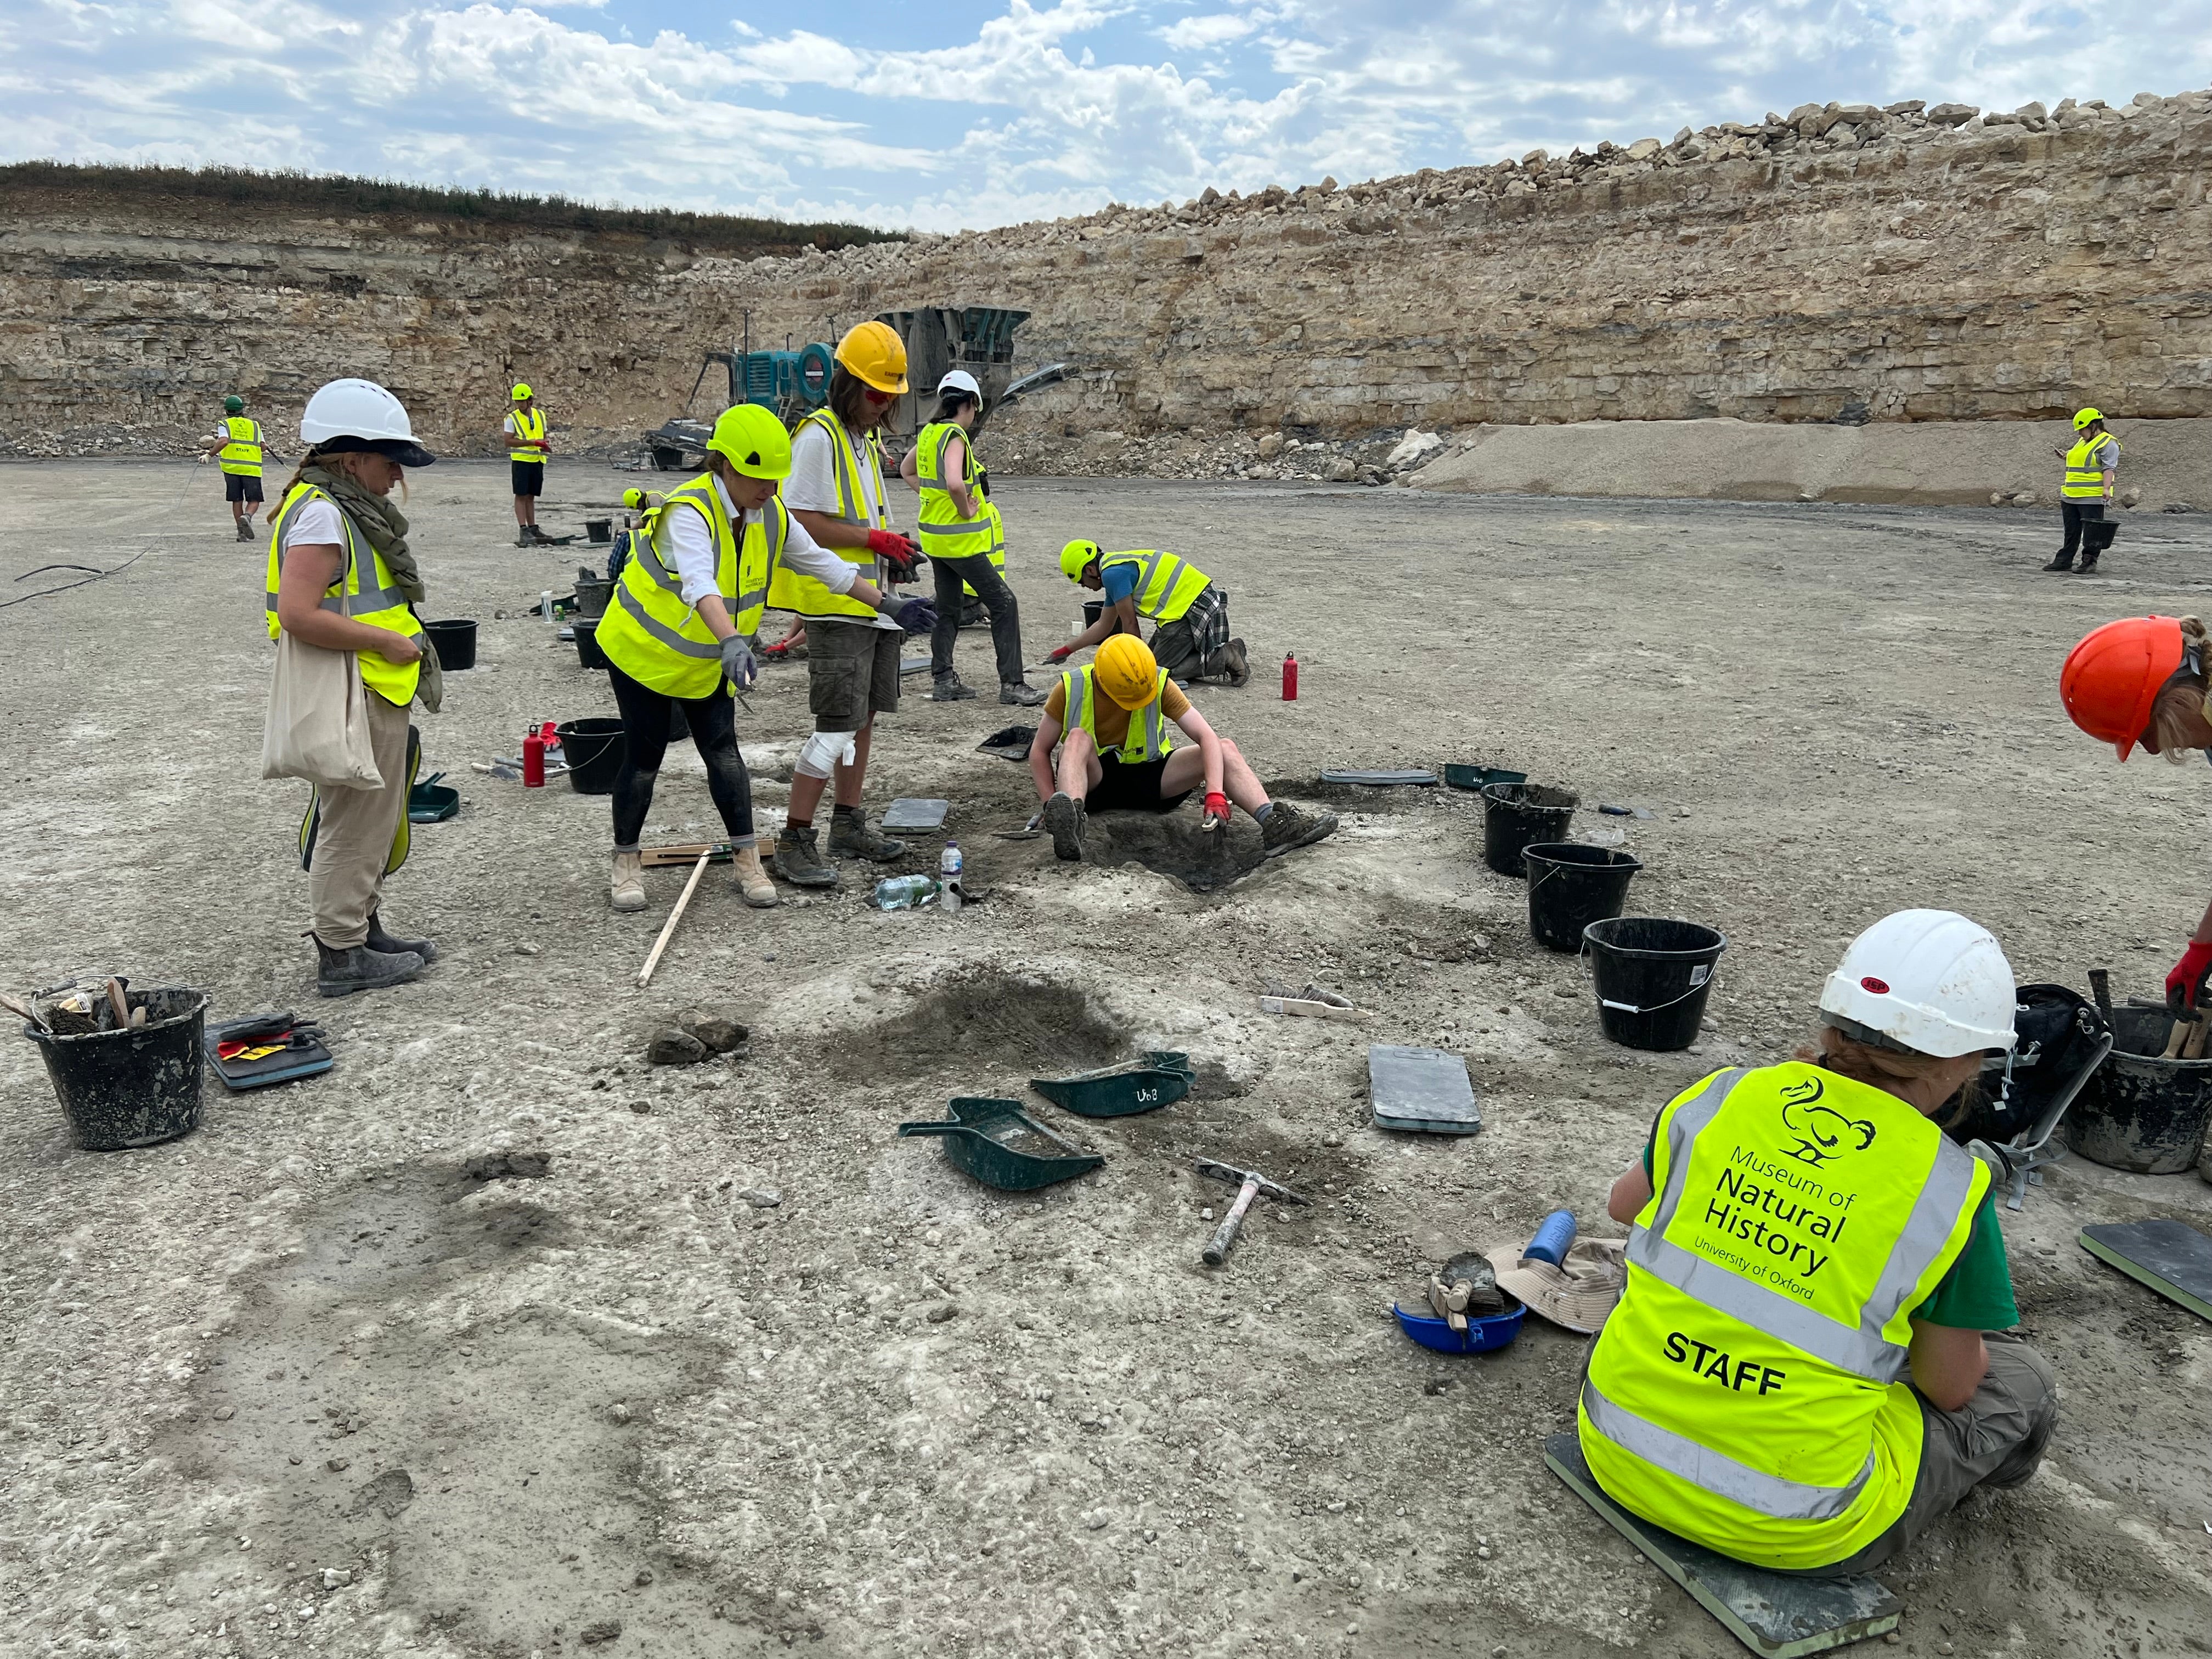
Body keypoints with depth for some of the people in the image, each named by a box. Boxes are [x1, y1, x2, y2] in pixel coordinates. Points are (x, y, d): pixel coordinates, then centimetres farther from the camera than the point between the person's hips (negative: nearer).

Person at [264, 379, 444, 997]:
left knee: (375, 820, 20)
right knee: (353, 824, -1)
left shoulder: (350, 511, 14)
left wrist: (400, 640, 14)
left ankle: (366, 929, 33)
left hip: (376, 695, 11)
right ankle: (341, 955, 10)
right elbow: (299, 615, -26)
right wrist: (385, 641, -20)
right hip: (352, 699, -11)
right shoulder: (321, 515, -18)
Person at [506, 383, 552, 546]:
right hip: (521, 459, -5)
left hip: (537, 460, 5)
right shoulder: (512, 418, -5)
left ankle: (533, 528, 17)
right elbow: (509, 441, -13)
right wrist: (532, 442, -20)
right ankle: (523, 530, -6)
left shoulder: (540, 415, 9)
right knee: (521, 495, -5)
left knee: (531, 496, 12)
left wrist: (545, 445, -3)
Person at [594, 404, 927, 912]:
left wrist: (885, 602, 4)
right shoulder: (689, 513, -31)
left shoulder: (772, 516, -8)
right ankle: (626, 863, 18)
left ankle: (746, 860, 8)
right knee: (644, 757, 2)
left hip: (708, 663, 6)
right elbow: (699, 585, -49)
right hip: (643, 651, -5)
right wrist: (733, 641, -64)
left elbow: (822, 564, 5)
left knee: (723, 751, 0)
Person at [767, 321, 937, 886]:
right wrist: (875, 538, -19)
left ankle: (848, 824, 26)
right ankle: (794, 842, -5)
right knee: (838, 726, -12)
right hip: (836, 605, -10)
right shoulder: (818, 437, -13)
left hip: (873, 603, 10)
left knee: (865, 716, 15)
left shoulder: (867, 440, 18)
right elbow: (801, 522, -20)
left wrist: (892, 551, 8)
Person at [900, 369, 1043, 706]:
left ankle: (943, 681, 19)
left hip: (935, 536, 9)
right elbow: (954, 484, -34)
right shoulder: (956, 437, -18)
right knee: (1004, 604, -3)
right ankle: (1012, 684, -4)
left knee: (948, 609, 16)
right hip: (962, 539, -9)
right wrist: (966, 510, -17)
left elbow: (907, 470, 24)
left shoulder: (929, 432, 8)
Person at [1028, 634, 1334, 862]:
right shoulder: (1071, 689, -15)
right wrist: (1051, 805, -23)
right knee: (1078, 738, -35)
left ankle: (1274, 824, -37)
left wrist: (1215, 794, -35)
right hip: (1093, 780, -2)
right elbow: (1040, 751, -9)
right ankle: (1068, 820, -59)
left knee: (1224, 748, -18)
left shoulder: (1160, 684, -14)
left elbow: (1206, 736, -21)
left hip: (1149, 776, 2)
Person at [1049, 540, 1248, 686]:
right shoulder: (1117, 566, 20)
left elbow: (1130, 625, -8)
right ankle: (1225, 652, 11)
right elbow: (1104, 625, 27)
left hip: (1194, 610, -10)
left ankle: (1226, 658, -10)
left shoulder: (1112, 573, -13)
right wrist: (1066, 650, 31)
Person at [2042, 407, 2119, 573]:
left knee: (2092, 532, -1)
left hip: (2093, 498, -9)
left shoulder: (2108, 444, -8)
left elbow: (2109, 468, -16)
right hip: (2070, 497, 9)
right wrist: (2065, 456, 16)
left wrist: (2106, 488, -27)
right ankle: (2064, 561, 17)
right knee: (2071, 532, 13)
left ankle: (2089, 562, 4)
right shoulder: (2082, 442, 19)